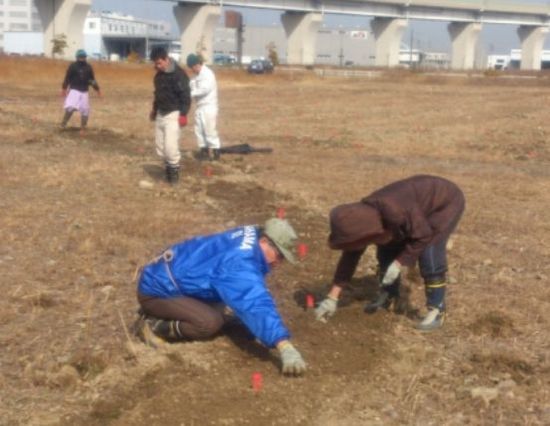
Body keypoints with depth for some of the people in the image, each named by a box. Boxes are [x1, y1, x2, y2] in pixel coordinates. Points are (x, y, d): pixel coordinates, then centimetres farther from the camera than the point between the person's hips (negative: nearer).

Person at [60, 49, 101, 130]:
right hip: (74, 90, -4)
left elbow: (92, 79, 11)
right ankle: (63, 124, -3)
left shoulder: (88, 67, 6)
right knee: (70, 107, -19)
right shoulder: (73, 66, -4)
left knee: (85, 110, 3)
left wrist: (97, 89, 5)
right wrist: (64, 89, -7)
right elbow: (67, 78, -3)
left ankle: (83, 127, 17)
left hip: (84, 92, 4)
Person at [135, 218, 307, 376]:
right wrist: (285, 346, -52)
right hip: (156, 290, -10)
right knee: (210, 323, -25)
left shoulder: (251, 237, -2)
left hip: (167, 274, 10)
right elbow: (256, 305, -45)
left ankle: (158, 313, 13)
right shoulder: (239, 263, -32)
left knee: (224, 313, 6)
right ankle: (154, 325, -6)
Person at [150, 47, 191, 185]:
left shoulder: (178, 74, -16)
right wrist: (154, 109, 26)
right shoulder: (159, 74, 9)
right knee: (160, 145, 8)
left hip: (173, 114, -8)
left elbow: (186, 96, -18)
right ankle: (168, 166, 21)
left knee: (170, 145, -14)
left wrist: (183, 114, -22)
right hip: (160, 114, 8)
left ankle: (174, 169, 1)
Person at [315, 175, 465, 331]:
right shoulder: (363, 215, -15)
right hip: (422, 203, 8)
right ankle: (388, 297, 22)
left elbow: (423, 236, -28)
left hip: (446, 201, -7)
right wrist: (332, 298, -7)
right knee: (387, 249, 4)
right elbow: (350, 256, -8)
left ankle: (436, 310, -5)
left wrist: (399, 264, -27)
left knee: (429, 255, -20)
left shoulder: (395, 212, -41)